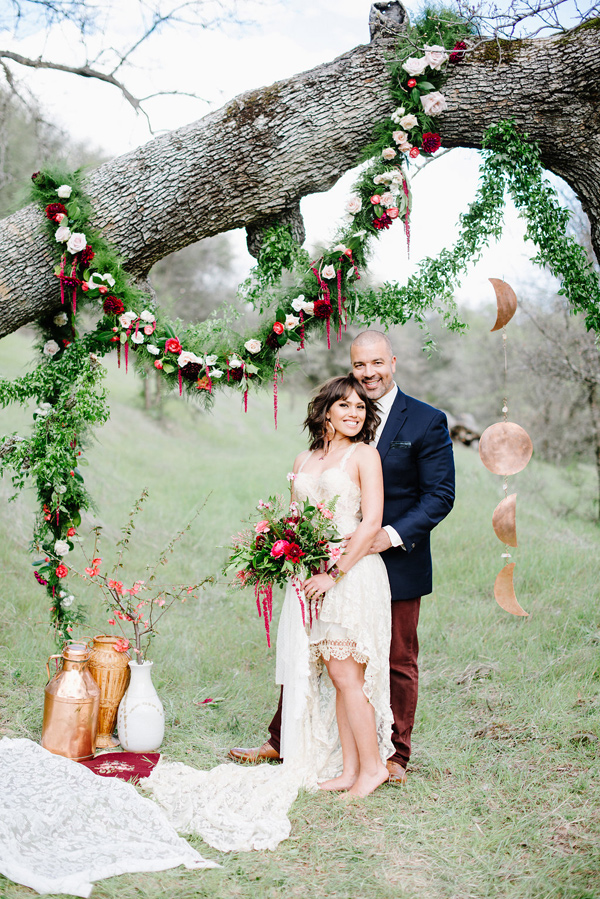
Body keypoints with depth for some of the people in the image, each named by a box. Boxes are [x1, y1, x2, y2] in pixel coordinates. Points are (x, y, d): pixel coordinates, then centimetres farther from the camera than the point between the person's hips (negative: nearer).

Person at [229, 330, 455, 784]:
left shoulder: (427, 421, -5)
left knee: (398, 661, 9)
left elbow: (440, 494, -8)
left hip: (397, 562, -3)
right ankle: (282, 743, 23)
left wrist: (393, 535, -20)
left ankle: (395, 756, 23)